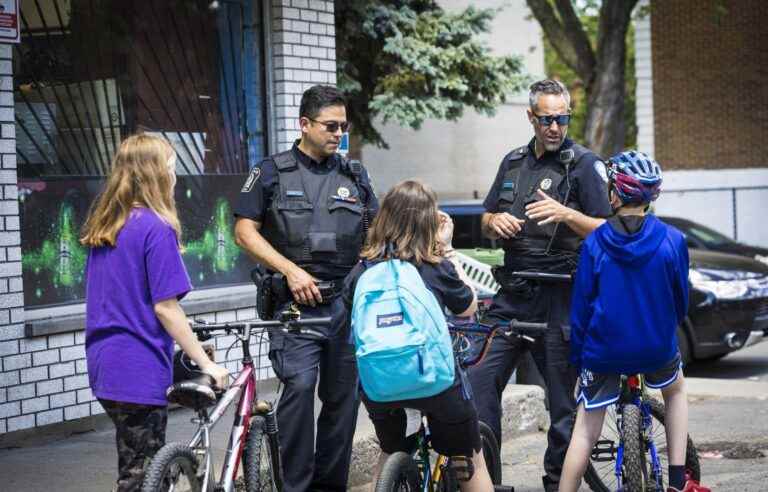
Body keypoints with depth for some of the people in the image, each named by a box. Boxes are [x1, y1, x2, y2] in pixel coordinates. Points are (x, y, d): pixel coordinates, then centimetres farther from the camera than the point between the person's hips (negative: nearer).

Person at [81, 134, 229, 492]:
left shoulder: (103, 225, 9)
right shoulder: (156, 228, -15)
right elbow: (165, 307, -17)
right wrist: (206, 363, -11)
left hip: (104, 364, 8)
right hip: (139, 370, -8)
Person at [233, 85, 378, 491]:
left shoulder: (354, 176, 15)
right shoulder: (273, 172, 4)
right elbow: (245, 231, -1)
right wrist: (291, 270, -12)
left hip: (347, 301, 4)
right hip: (296, 301, -4)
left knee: (343, 395, 5)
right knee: (300, 384, -18)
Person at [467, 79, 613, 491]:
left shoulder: (583, 164, -2)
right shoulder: (514, 162, 16)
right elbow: (485, 223, 23)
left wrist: (566, 214, -24)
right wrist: (496, 221, -1)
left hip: (558, 299, -5)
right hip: (512, 294, 5)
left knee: (562, 398, 1)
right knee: (479, 381, -4)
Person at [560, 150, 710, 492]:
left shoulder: (595, 244, -9)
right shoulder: (672, 240, -9)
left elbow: (581, 307, -4)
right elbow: (681, 300, 3)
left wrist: (577, 358, 8)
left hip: (604, 351, -1)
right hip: (657, 348, 1)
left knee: (585, 433, 8)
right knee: (676, 392, 31)